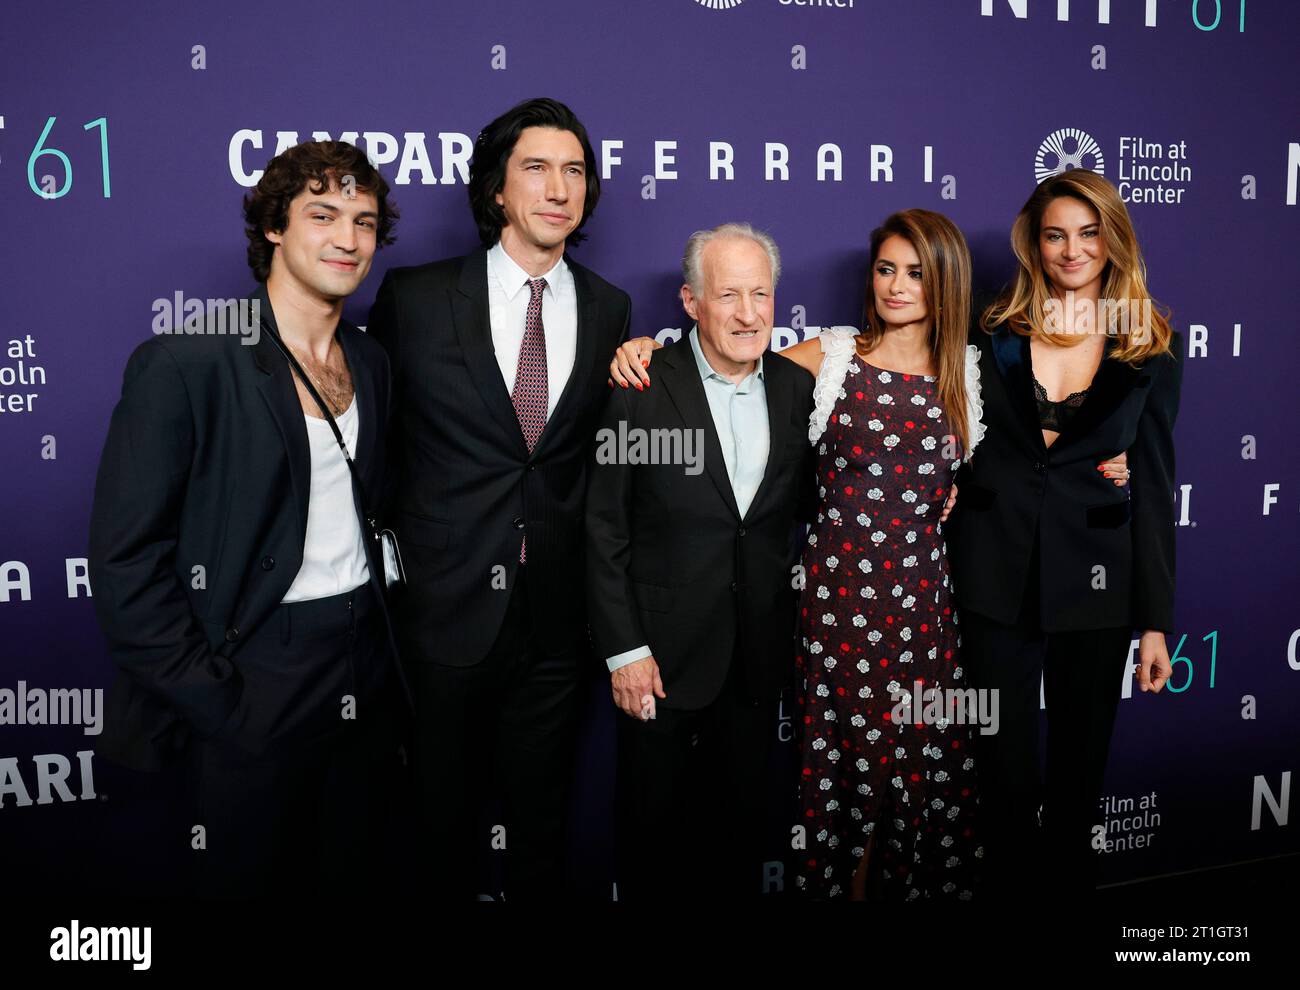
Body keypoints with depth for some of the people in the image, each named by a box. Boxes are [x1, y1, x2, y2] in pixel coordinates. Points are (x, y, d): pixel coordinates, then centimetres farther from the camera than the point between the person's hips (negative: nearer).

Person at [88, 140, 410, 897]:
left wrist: (378, 640, 6)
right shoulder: (187, 362, -13)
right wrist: (213, 698, -15)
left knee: (355, 872, 19)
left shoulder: (369, 362, 7)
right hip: (252, 691, -6)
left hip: (364, 681, 6)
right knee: (253, 875, 11)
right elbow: (126, 558, -14)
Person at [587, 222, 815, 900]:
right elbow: (604, 528, -10)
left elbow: (801, 502, 10)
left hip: (758, 653, 4)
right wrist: (623, 649, -12)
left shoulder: (797, 388, 1)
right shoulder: (641, 389, -11)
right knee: (651, 817, 14)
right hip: (662, 648, -3)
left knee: (741, 815, 20)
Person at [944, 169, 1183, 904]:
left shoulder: (1150, 351, 3)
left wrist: (1156, 619, -1)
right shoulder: (994, 335, 3)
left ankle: (1068, 882, 34)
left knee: (1081, 760, 14)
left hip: (1096, 584, 1)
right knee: (1006, 758, 8)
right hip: (999, 580, 0)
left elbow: (1154, 488, 1)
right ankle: (1009, 884, 28)